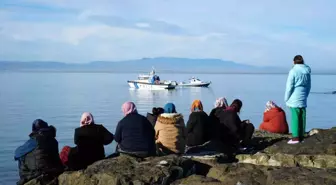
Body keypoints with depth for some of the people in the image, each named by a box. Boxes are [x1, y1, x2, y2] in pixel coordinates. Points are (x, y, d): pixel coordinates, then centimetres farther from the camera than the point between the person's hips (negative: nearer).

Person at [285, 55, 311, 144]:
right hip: (303, 98, 6)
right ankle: (301, 136, 16)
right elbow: (309, 86, 15)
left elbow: (289, 86, -11)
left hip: (294, 98, -6)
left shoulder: (293, 71, -11)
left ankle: (295, 137, -4)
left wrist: (286, 99, -3)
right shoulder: (307, 72, 8)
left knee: (295, 117, -5)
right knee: (302, 117, 9)